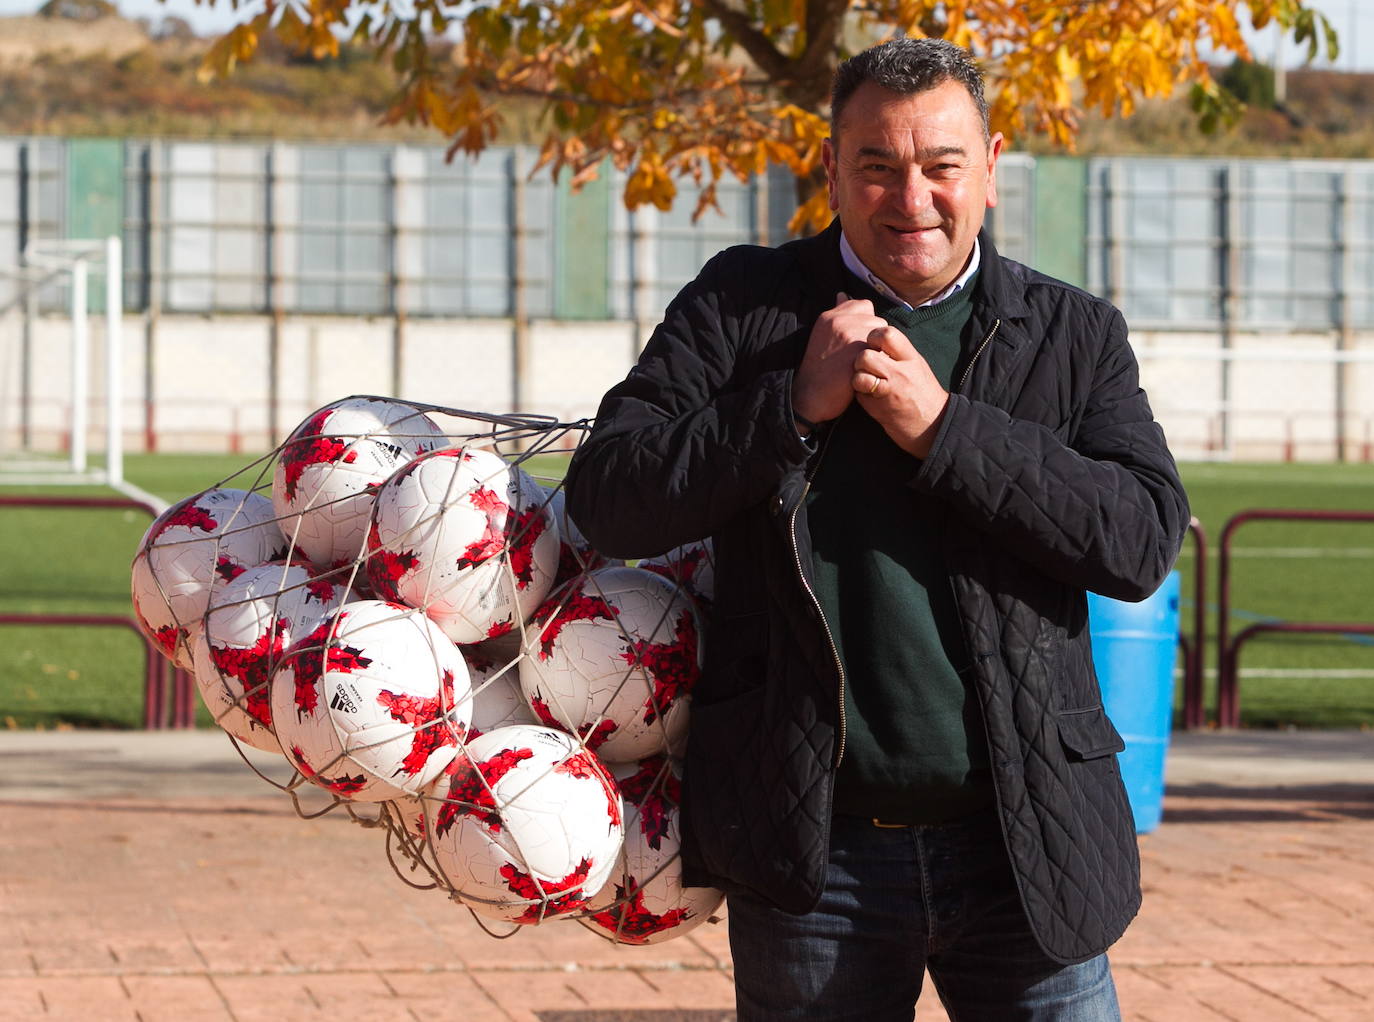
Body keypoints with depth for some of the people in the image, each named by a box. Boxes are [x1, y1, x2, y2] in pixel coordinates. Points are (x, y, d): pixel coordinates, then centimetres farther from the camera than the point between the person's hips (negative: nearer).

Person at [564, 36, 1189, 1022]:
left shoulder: (1074, 335, 6)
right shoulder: (741, 305, 5)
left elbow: (1146, 539, -8)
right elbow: (606, 496, -3)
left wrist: (943, 427, -14)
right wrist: (796, 404, -13)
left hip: (1022, 849, 0)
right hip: (811, 856, 0)